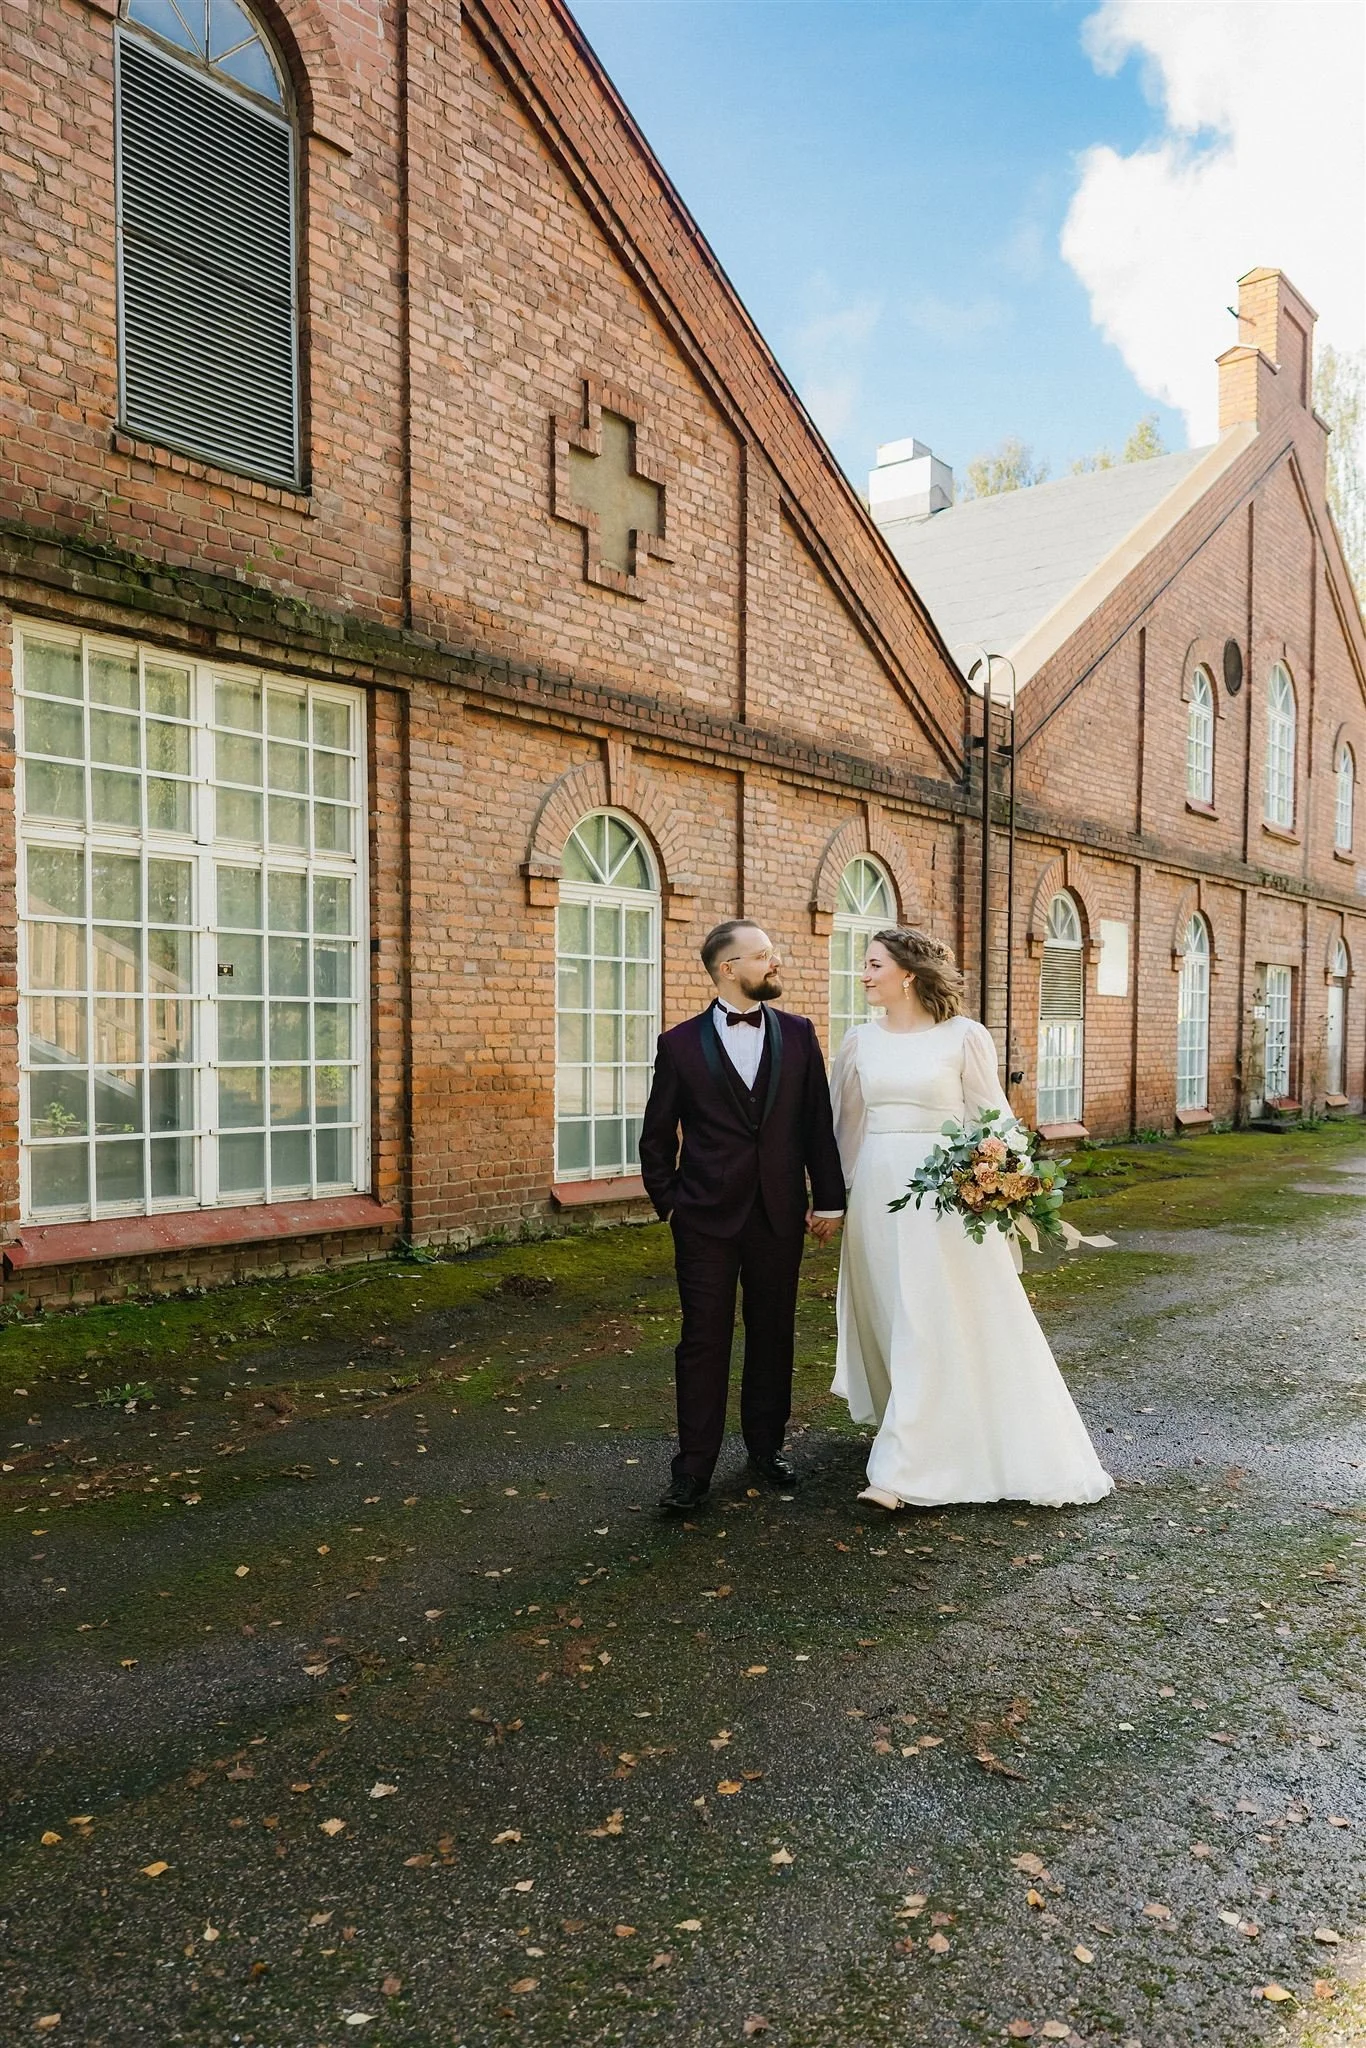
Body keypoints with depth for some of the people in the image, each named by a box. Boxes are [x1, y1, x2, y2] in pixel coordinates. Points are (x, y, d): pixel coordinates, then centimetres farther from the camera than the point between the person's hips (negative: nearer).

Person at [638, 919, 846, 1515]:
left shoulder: (798, 1034, 4)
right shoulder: (681, 1043, -3)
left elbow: (818, 1122, 5)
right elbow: (658, 1135, 5)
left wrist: (828, 1199, 3)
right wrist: (668, 1202, 2)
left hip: (780, 1215, 3)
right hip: (707, 1219, -2)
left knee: (773, 1334, 13)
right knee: (704, 1340, 1)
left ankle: (766, 1445, 31)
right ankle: (693, 1468, 11)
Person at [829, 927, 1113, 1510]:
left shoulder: (963, 1036, -5)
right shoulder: (859, 1041, 7)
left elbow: (991, 1116, -2)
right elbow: (843, 1122, 12)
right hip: (877, 1192, 5)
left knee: (934, 1325, -5)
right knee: (889, 1317, 12)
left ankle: (907, 1468, -2)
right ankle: (924, 1435, 32)